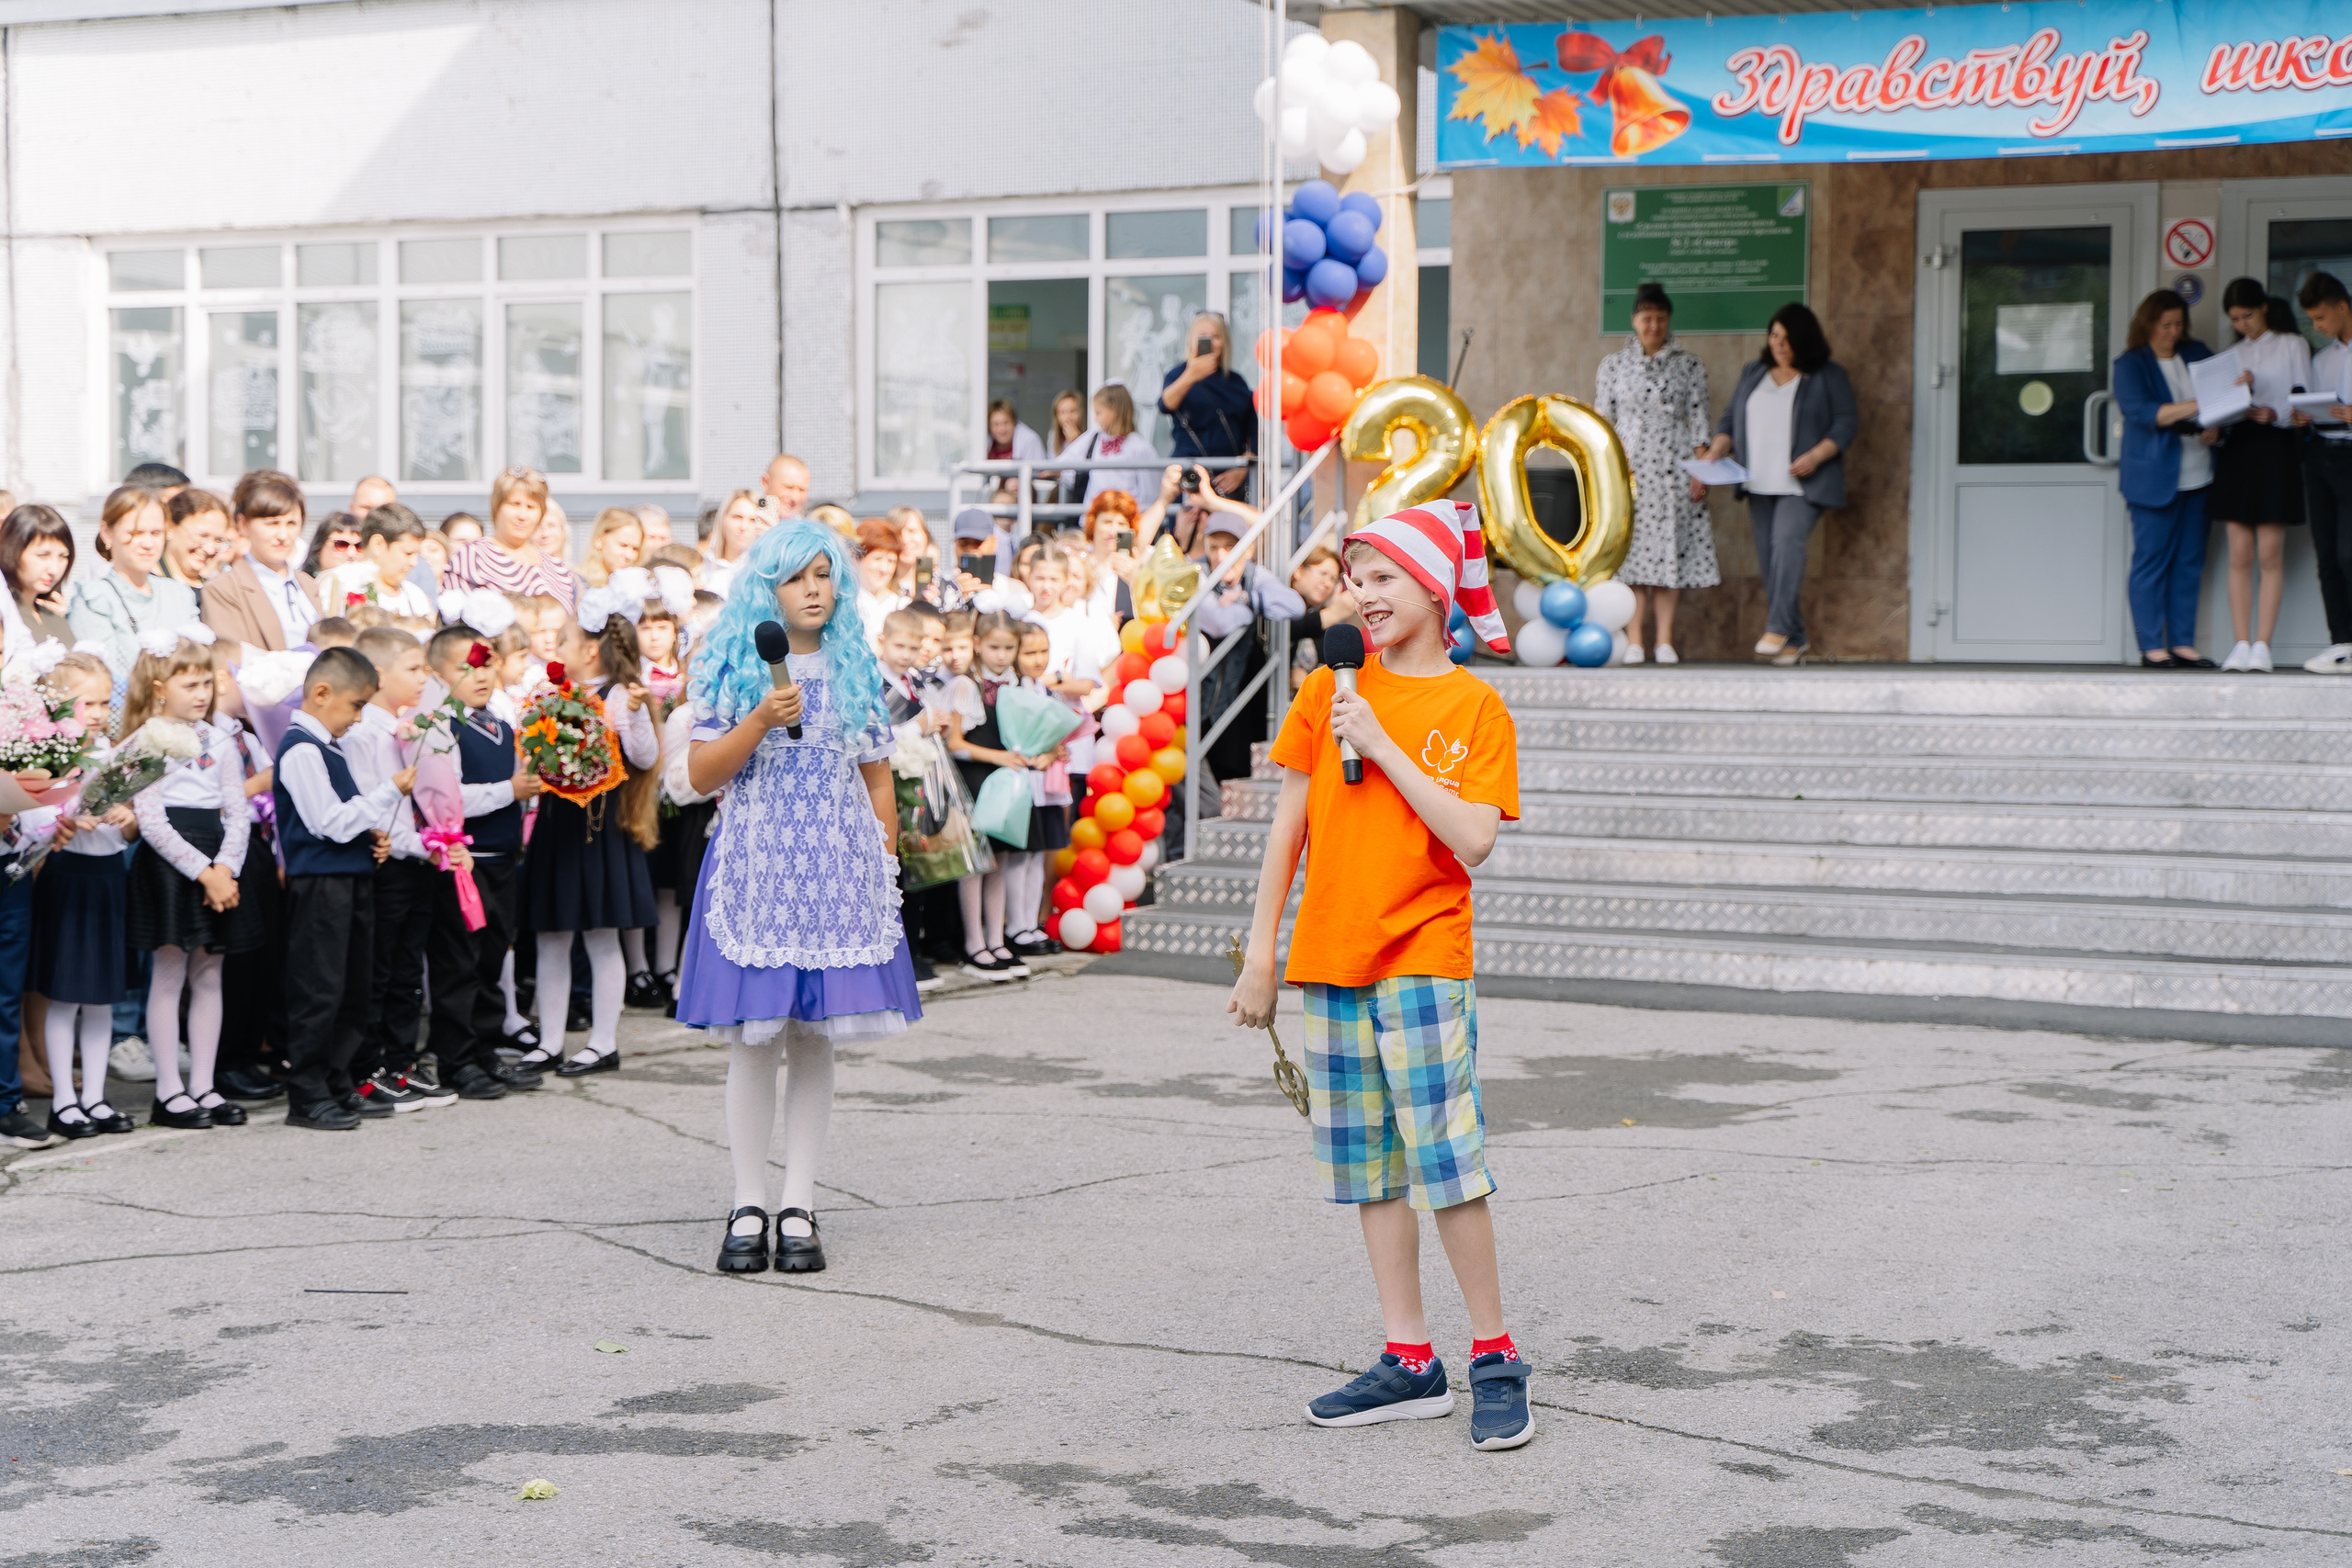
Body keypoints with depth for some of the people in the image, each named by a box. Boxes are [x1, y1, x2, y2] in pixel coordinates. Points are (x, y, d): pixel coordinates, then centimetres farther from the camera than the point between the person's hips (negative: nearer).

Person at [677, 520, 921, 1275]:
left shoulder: (855, 669, 10)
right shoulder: (732, 667, 3)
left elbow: (877, 780, 13)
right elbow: (700, 775, -1)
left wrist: (884, 867, 7)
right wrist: (762, 719, -14)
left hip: (836, 870, 2)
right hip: (753, 868, -2)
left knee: (814, 1041, 3)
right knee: (752, 1042, -2)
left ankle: (799, 1208, 9)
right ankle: (749, 1207, 6)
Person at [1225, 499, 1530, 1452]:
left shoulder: (1476, 708, -1)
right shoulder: (1328, 692, 8)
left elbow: (1472, 841, -13)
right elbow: (1288, 830, 9)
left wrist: (1381, 745, -13)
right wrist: (1260, 954, 6)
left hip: (1423, 961, -4)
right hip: (1329, 962, 4)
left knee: (1446, 1161, -9)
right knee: (1368, 1169, 7)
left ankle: (1494, 1358, 4)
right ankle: (1410, 1363, 14)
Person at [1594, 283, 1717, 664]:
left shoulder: (1689, 366, 7)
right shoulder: (1613, 366, 8)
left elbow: (1698, 419, 6)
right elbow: (1601, 421, 9)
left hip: (1674, 468, 0)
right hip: (1629, 465, 0)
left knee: (1670, 550, -2)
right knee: (1630, 549, -5)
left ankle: (1665, 639, 2)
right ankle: (1633, 640, -2)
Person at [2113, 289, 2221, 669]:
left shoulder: (2197, 355, 14)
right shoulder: (2130, 365, -2)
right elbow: (2140, 411, -16)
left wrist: (2216, 428, -3)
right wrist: (2196, 406, -25)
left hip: (2197, 476, 5)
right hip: (2154, 477, -5)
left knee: (2190, 562, 6)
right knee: (2152, 560, -5)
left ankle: (2184, 644, 10)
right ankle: (2151, 647, -1)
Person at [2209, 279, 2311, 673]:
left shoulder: (2292, 345, 8)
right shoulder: (2235, 354, 19)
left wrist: (2275, 413, -17)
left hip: (2276, 447, -3)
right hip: (2237, 448, 3)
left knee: (2270, 553, -7)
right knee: (2239, 554, -2)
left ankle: (2262, 645, -7)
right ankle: (2241, 644, -2)